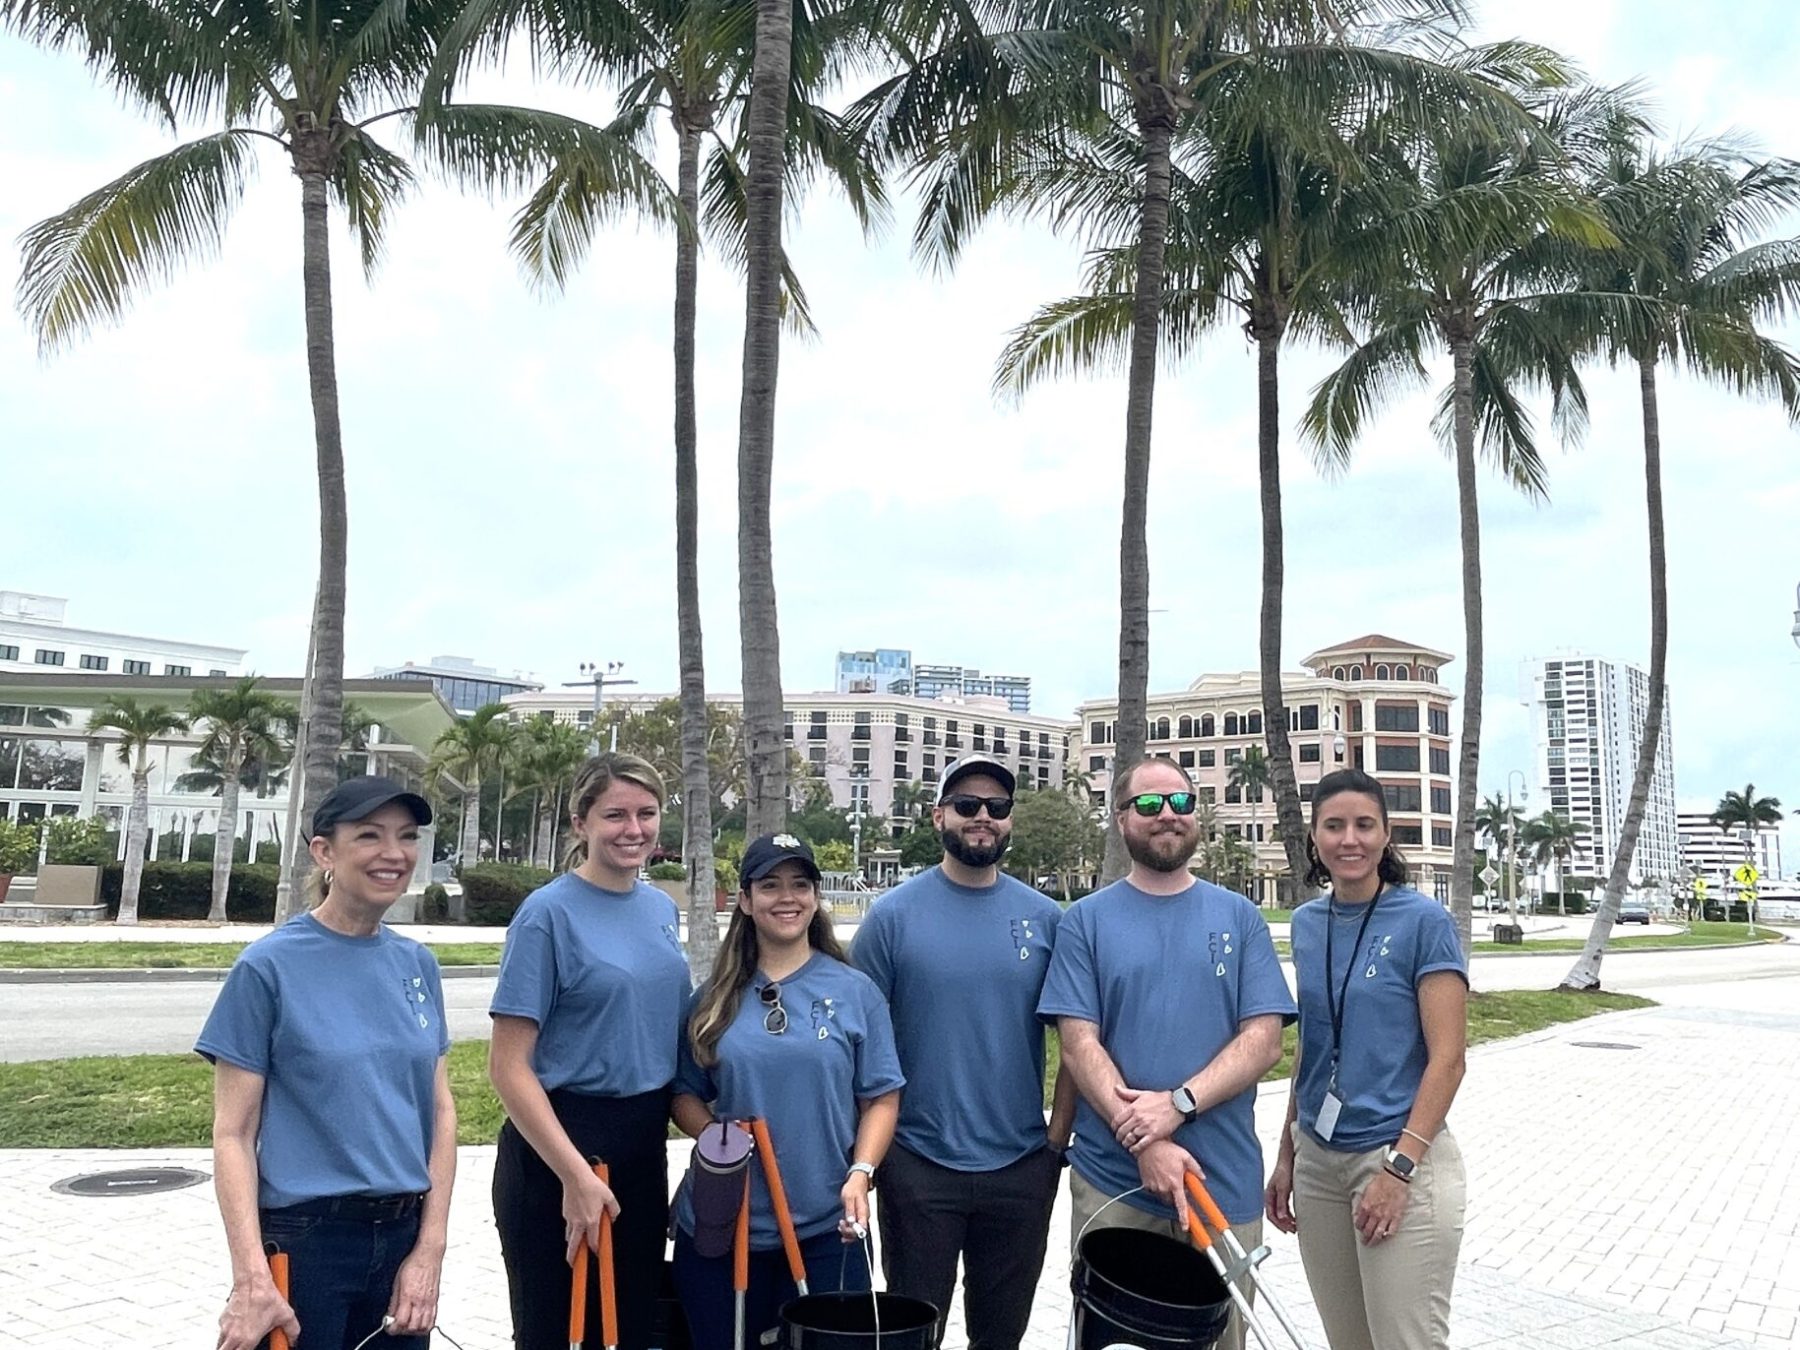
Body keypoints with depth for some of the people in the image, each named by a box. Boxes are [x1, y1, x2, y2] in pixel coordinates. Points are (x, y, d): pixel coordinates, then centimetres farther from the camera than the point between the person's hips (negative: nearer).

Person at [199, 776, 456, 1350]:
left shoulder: (417, 964, 4)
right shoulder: (269, 966, -9)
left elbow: (441, 1111, 7)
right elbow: (233, 1135, -9)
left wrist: (429, 1250, -1)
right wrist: (252, 1279, -17)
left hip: (403, 1237, 4)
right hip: (303, 1242, -4)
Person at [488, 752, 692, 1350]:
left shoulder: (662, 908, 6)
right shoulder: (549, 912, -14)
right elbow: (508, 1067, -16)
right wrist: (577, 1175, -20)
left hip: (646, 1149, 6)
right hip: (558, 1148, -6)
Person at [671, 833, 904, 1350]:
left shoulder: (854, 991, 1)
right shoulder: (713, 998, 5)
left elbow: (881, 1097, 1)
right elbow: (684, 1093, 10)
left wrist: (860, 1173, -13)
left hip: (826, 1229, -1)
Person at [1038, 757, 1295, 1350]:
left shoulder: (1238, 917, 5)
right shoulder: (1086, 920, 2)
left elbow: (1263, 1039, -3)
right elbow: (1079, 1044, -5)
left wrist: (1179, 1103, -17)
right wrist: (1143, 1141, -17)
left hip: (1225, 1181, 1)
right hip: (1112, 1182, -1)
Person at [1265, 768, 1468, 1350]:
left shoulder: (1424, 921, -8)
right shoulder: (1307, 922, 8)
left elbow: (1447, 1058, -11)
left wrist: (1400, 1167, -17)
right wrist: (1287, 1154, 12)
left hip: (1400, 1157, -5)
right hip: (1318, 1162, 6)